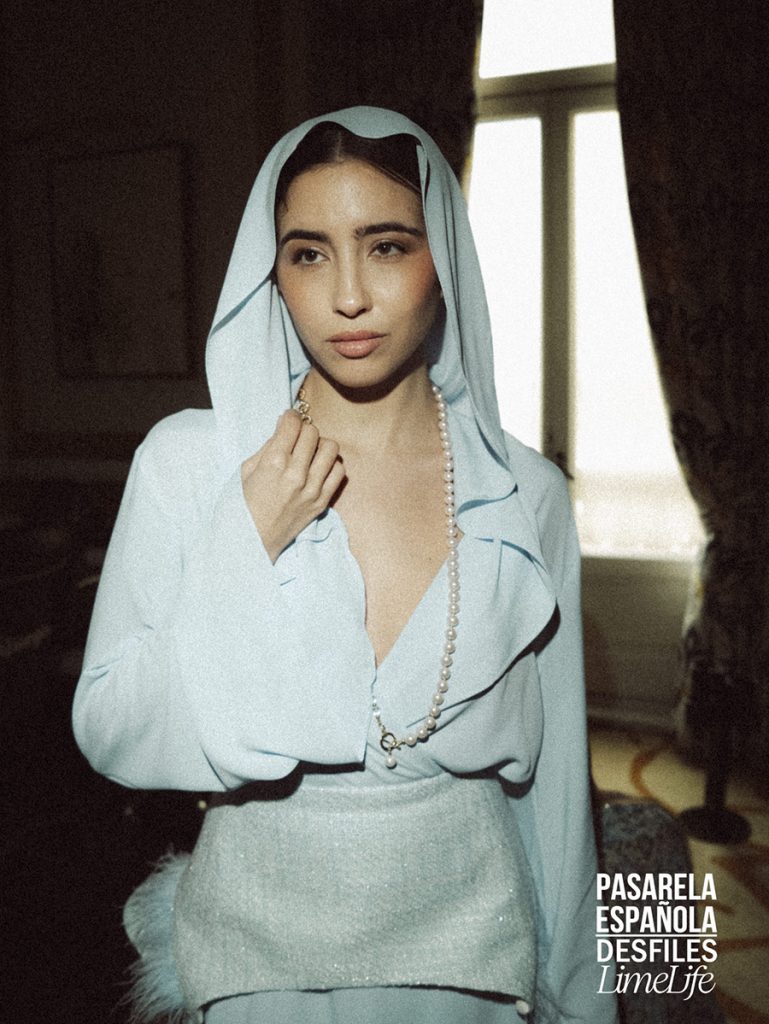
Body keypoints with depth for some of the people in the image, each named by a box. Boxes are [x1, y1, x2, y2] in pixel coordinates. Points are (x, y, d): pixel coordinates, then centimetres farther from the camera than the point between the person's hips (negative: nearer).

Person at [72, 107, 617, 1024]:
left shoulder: (524, 496, -10)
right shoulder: (186, 462, -14)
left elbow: (550, 781, -2)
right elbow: (107, 737, -10)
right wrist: (246, 547, -22)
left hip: (470, 943, 1)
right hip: (258, 946, 0)